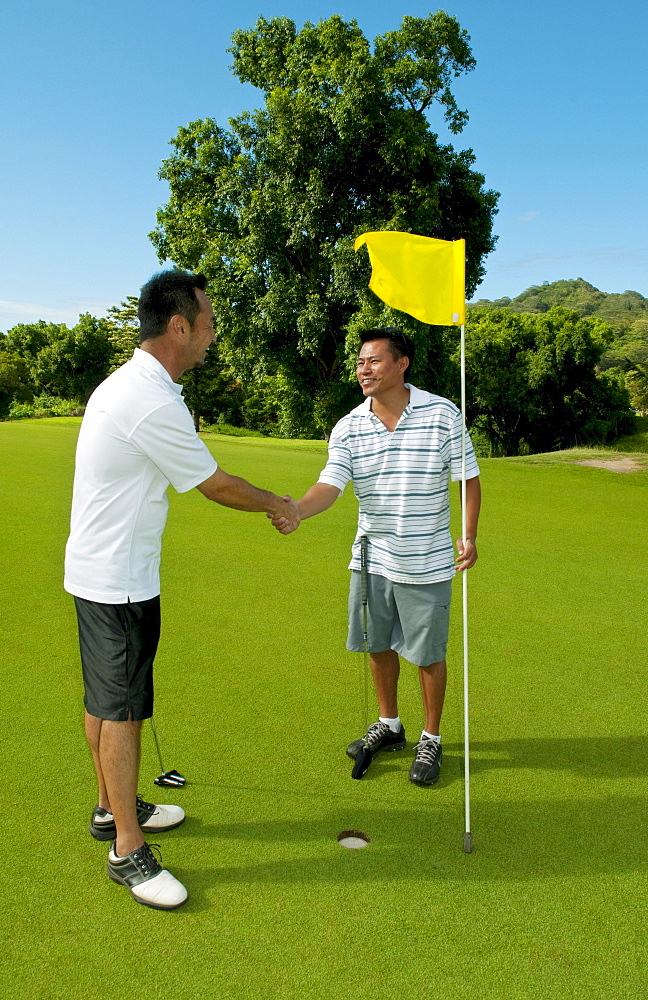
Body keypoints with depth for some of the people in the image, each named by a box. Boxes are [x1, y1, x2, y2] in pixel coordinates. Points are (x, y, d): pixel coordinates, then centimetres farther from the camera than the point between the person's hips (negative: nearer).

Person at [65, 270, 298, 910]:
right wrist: (276, 504, 4)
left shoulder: (127, 383, 10)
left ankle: (113, 808, 36)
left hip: (99, 569, 10)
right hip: (119, 579, -10)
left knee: (106, 700, 19)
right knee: (120, 708, -1)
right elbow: (215, 484, -13)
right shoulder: (154, 403, -24)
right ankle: (128, 851, 12)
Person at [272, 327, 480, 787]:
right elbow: (330, 486, -14)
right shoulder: (349, 427, -3)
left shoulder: (443, 414, -10)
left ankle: (431, 741, 28)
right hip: (372, 559, 4)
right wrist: (294, 510, -33)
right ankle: (389, 725, 40)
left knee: (428, 654, 7)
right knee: (379, 646, 17)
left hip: (427, 563, -3)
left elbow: (469, 477, -2)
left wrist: (470, 536, -7)